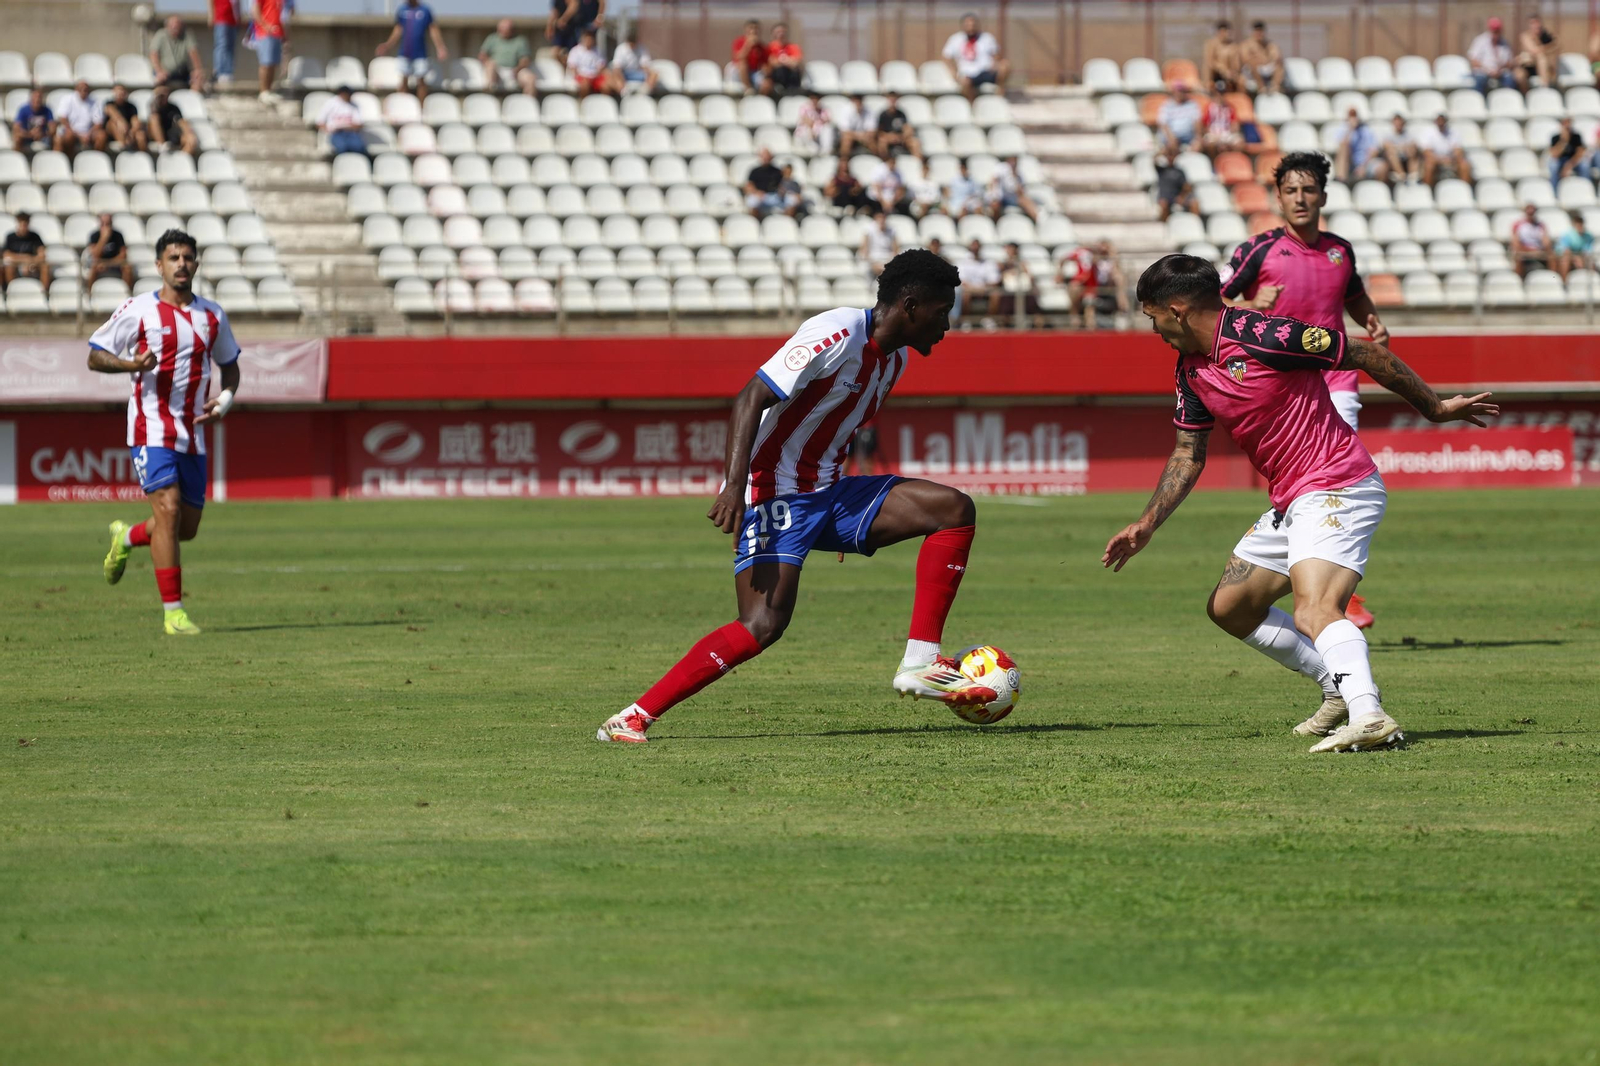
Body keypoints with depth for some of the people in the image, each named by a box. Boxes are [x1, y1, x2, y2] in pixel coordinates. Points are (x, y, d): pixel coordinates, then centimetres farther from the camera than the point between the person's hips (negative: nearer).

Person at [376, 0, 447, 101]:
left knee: (421, 81, 1)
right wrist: (387, 45, 5)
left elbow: (433, 30, 1)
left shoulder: (425, 10, -1)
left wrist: (440, 47, -6)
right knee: (404, 81, 1)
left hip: (420, 53, -2)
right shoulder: (401, 10, 5)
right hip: (404, 52, 2)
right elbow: (398, 31, 11)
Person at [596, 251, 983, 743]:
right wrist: (735, 484, -32)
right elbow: (751, 399, -22)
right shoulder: (837, 334, -17)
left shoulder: (895, 358, 12)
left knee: (954, 509, -3)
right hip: (777, 494, -9)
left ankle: (920, 664, -5)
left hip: (827, 493, 9)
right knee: (765, 623, -25)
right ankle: (635, 717, -19)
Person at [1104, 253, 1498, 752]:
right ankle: (1342, 689, 22)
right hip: (1290, 503, 10)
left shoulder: (1262, 336, -18)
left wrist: (1434, 407, -2)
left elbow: (1366, 354, -11)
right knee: (1228, 607, 17)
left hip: (1336, 490, -10)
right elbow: (1188, 454, 18)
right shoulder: (1192, 369, 9)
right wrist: (1147, 525, 7)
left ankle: (1368, 716, -50)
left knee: (1314, 613, -30)